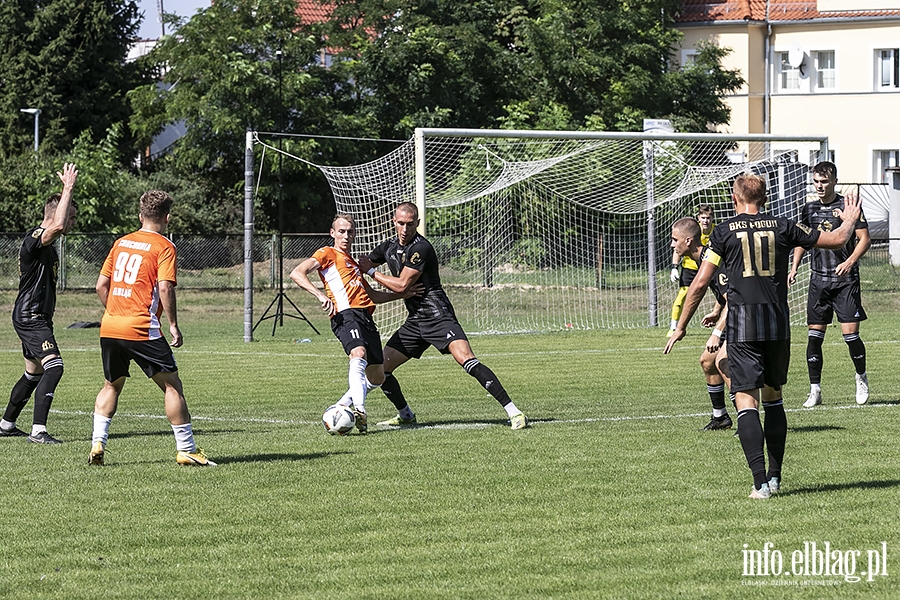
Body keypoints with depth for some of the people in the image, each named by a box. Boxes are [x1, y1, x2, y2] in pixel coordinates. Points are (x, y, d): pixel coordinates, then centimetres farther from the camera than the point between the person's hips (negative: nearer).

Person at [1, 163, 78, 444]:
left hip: (37, 317, 11)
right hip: (30, 317, -11)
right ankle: (38, 430, -26)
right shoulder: (35, 238, -17)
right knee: (53, 365, -21)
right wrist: (68, 188, -32)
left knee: (34, 374, 18)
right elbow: (57, 226, -38)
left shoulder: (47, 245, 16)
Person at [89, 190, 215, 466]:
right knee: (172, 385, 2)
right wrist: (173, 325, -7)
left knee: (111, 385, 22)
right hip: (141, 329, -6)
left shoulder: (121, 243, 14)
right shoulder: (163, 246, -3)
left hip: (109, 327, 6)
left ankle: (97, 444, 11)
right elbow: (165, 288, -14)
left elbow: (101, 285, 15)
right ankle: (186, 450, 2)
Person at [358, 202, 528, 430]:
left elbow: (401, 285, -16)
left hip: (438, 317, -8)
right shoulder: (388, 247, 10)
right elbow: (360, 266, 25)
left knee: (467, 361, -24)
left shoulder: (420, 248, -15)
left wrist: (371, 272, -5)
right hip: (414, 321, 8)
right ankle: (405, 415, 27)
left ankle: (514, 413, -24)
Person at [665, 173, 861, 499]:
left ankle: (761, 482, -17)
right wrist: (849, 220, 38)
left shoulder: (725, 232, 1)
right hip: (778, 323, 3)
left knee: (746, 402, -5)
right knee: (774, 398, 18)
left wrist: (680, 327, 9)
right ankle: (775, 477, 19)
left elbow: (700, 283, -1)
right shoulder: (782, 227, 7)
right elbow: (835, 240, 16)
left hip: (742, 326, -3)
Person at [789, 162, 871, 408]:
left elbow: (865, 239, -3)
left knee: (850, 333, -8)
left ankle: (861, 377, 19)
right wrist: (794, 268, 7)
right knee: (814, 335, -2)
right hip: (818, 279, 4)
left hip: (845, 279, -4)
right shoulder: (808, 209, 9)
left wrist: (850, 261, -18)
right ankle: (815, 390, 4)